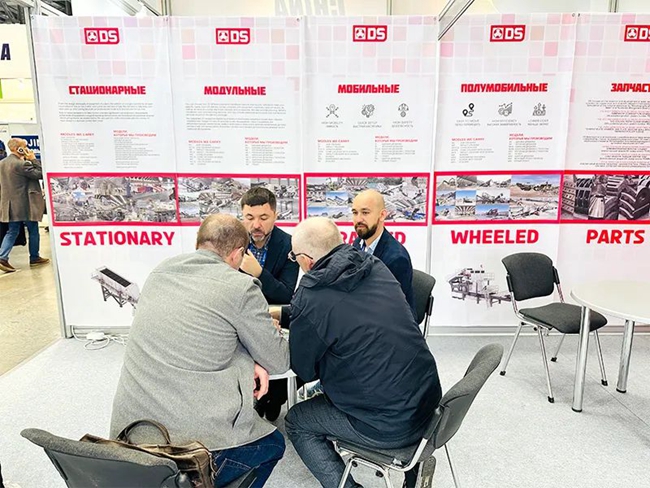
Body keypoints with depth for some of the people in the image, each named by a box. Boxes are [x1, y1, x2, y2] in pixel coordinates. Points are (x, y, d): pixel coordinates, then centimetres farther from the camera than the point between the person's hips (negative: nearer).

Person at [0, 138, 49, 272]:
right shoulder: (22, 164, -19)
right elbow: (41, 174, -16)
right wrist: (34, 160, -10)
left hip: (12, 204, 7)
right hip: (26, 204, -7)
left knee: (12, 231, 13)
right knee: (33, 231, 8)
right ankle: (34, 258, 17)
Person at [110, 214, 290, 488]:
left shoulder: (161, 271, 6)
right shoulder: (240, 286, -12)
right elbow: (279, 362, -2)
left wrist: (248, 358, 2)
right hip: (193, 441, -6)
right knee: (272, 444, 24)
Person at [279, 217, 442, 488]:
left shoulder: (310, 297, -20)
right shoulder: (374, 265, -1)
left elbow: (304, 370, -3)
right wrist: (281, 313, 21)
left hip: (391, 425, -6)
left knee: (295, 421, 16)